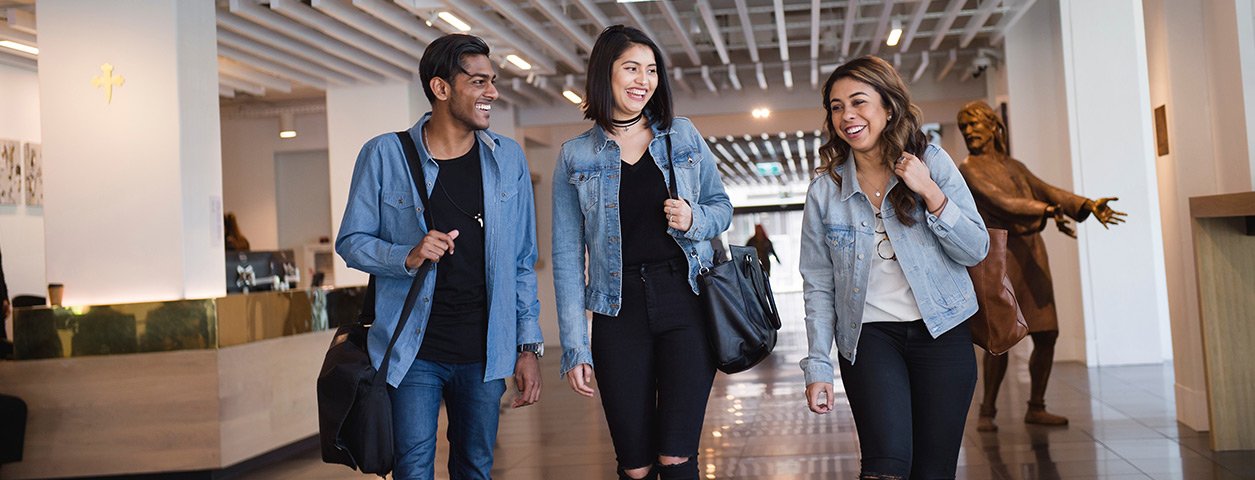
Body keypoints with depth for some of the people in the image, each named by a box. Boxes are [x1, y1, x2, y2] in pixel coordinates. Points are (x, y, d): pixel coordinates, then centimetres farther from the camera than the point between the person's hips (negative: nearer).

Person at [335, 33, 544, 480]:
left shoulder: (508, 158, 4)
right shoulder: (384, 155, -4)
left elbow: (522, 262, 7)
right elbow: (351, 241, 0)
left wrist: (528, 346, 3)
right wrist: (408, 256, -20)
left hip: (485, 353, 3)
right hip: (412, 351, -2)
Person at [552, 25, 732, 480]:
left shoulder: (683, 135, 9)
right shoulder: (575, 157, 5)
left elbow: (721, 206, 16)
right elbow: (567, 256, 4)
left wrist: (694, 219, -9)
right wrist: (574, 347, -2)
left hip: (686, 304, 0)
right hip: (619, 311, 0)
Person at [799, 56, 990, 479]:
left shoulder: (932, 162, 0)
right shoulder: (824, 190, 0)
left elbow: (976, 251, -1)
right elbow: (818, 286, 4)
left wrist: (931, 194, -14)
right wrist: (817, 367, -1)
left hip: (941, 333, 1)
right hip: (869, 335, -1)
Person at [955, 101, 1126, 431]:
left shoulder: (1014, 166, 20)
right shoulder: (969, 169, -1)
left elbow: (1047, 191, 12)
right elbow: (1000, 202, -15)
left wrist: (1088, 206, -4)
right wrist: (1047, 211, -27)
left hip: (1032, 253, 7)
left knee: (1047, 335, 4)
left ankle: (1036, 408, 17)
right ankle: (986, 412, 2)